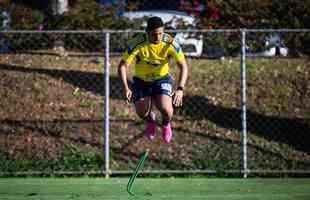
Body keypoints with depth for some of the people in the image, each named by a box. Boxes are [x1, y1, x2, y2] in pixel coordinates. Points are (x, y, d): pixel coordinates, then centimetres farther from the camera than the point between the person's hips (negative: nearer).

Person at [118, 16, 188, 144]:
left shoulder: (170, 43, -23)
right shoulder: (137, 43, -26)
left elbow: (183, 66, -17)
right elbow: (123, 66, -21)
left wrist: (180, 89, -31)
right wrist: (125, 88, -35)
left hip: (162, 79, 0)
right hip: (141, 81, 0)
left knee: (165, 108, -26)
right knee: (141, 112, -19)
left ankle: (166, 124, 14)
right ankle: (149, 119, 23)